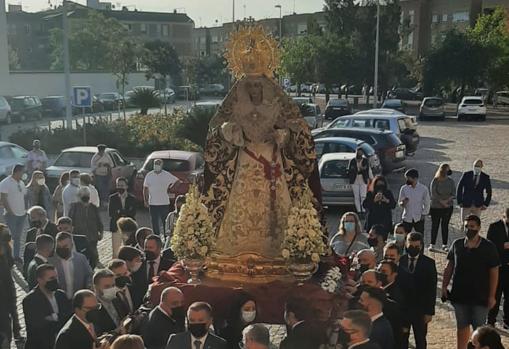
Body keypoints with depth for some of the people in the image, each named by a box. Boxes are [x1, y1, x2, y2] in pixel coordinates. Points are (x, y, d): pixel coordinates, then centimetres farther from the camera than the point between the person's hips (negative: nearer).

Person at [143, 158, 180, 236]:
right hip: (152, 203, 2)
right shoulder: (149, 175, 3)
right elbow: (145, 188, 6)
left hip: (164, 203, -2)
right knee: (154, 223, 8)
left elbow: (177, 181, 3)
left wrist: (170, 188, -3)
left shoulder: (167, 175, -2)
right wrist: (145, 200, 0)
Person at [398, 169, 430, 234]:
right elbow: (400, 202, 2)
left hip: (419, 219, -1)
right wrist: (403, 203, -20)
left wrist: (423, 214, -3)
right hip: (407, 218, 1)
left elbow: (427, 203, 4)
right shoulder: (404, 188, -4)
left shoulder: (423, 189, -6)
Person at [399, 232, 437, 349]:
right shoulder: (400, 261, -1)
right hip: (401, 308, 1)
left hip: (420, 310, -1)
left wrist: (430, 311, -8)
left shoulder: (429, 263, -3)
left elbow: (432, 289, -4)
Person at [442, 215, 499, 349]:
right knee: (462, 326, 16)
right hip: (459, 295, 3)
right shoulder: (457, 245, -4)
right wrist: (444, 287, 1)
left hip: (480, 297, -3)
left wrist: (492, 296, -9)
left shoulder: (488, 247, -11)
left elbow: (494, 272, -8)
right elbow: (449, 267, 5)